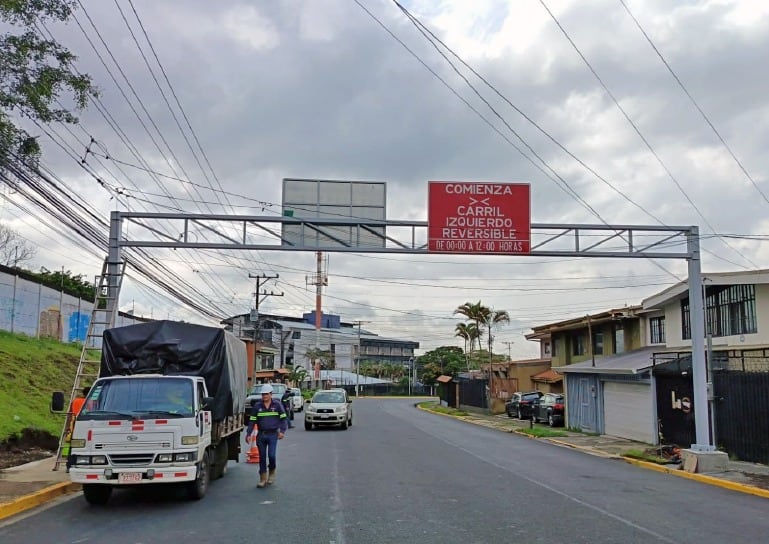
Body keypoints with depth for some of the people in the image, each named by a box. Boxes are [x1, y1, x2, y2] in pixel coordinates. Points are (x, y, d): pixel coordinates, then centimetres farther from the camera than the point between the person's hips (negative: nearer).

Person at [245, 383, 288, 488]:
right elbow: (252, 420, 8)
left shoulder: (277, 404, 2)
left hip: (273, 434, -2)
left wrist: (282, 431, -6)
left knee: (271, 455, -12)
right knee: (262, 457, 6)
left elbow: (283, 418, 5)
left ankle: (272, 472, 16)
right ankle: (263, 479, 14)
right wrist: (248, 433, 1)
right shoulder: (257, 406, 6)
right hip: (261, 435, 2)